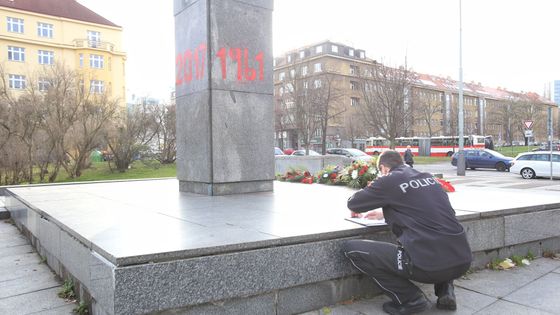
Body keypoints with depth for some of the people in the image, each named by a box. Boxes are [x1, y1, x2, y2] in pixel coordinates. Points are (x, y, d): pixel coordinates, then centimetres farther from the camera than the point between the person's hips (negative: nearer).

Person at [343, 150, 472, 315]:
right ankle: (445, 289, 19)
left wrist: (356, 209, 35)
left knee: (351, 248, 1)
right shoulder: (428, 177, 17)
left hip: (428, 263, -7)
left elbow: (353, 203, 12)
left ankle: (411, 299, 4)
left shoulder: (389, 180, -1)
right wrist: (386, 213, 41)